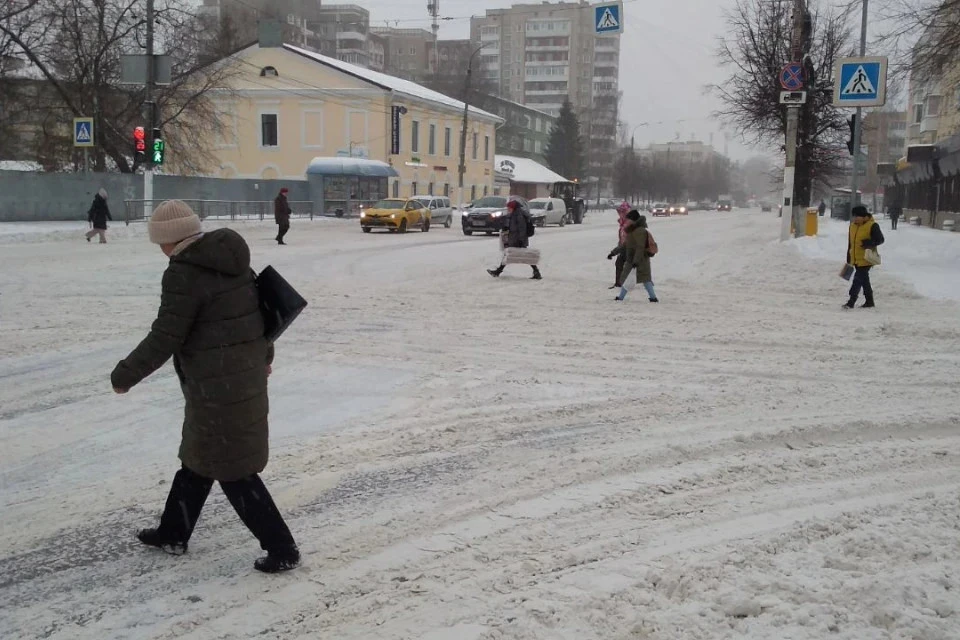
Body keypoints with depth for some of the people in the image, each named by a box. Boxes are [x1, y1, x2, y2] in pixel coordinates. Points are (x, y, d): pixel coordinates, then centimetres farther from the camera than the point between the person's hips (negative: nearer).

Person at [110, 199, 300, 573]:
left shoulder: (184, 273, -20)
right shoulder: (230, 259, 7)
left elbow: (164, 339, -19)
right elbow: (256, 309, 18)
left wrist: (124, 375, -5)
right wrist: (263, 354, 33)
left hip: (218, 388, -9)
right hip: (246, 376, 10)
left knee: (233, 471, 2)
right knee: (198, 455, 22)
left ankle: (282, 549, 9)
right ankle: (173, 533, 38)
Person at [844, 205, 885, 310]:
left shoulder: (872, 226, -10)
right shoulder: (853, 225, 11)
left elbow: (880, 239, -10)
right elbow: (850, 243, 18)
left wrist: (870, 243, -28)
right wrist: (849, 258, 19)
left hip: (866, 259, -8)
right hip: (856, 259, 8)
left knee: (858, 279, -13)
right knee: (864, 280, 15)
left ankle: (851, 301, -13)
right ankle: (869, 301, 24)